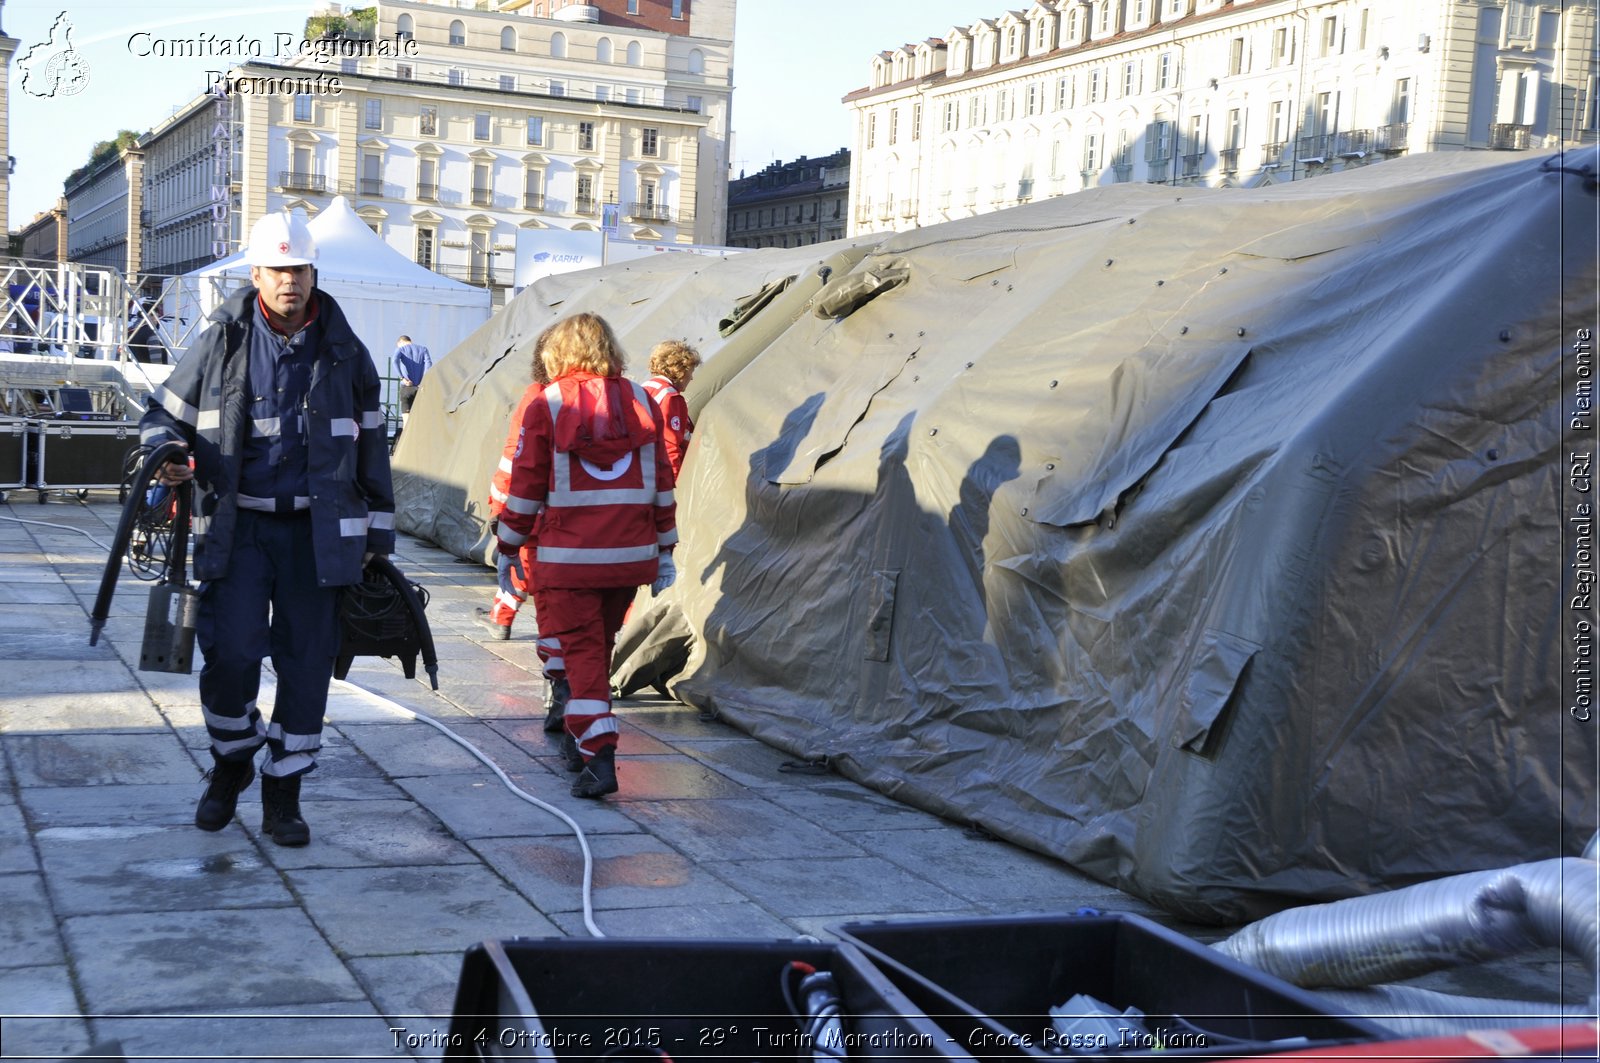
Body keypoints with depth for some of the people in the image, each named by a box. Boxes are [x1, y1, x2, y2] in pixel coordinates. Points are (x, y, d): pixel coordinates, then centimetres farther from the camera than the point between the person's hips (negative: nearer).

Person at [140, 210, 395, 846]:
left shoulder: (343, 352, 5)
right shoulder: (221, 345, 3)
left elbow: (369, 446, 12)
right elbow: (164, 412, 12)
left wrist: (375, 534, 11)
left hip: (318, 531, 1)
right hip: (238, 525, -1)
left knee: (306, 663, 2)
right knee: (231, 652, -12)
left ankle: (283, 795, 16)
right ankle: (231, 763, 16)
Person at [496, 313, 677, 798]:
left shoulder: (546, 407, -4)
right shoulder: (641, 402, 6)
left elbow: (526, 486, -2)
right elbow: (662, 484, 8)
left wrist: (508, 547, 10)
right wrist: (665, 551, 14)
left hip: (568, 557, -4)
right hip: (630, 556, 4)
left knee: (582, 651, -1)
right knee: (601, 646, 18)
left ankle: (598, 754, -15)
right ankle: (577, 738, 32)